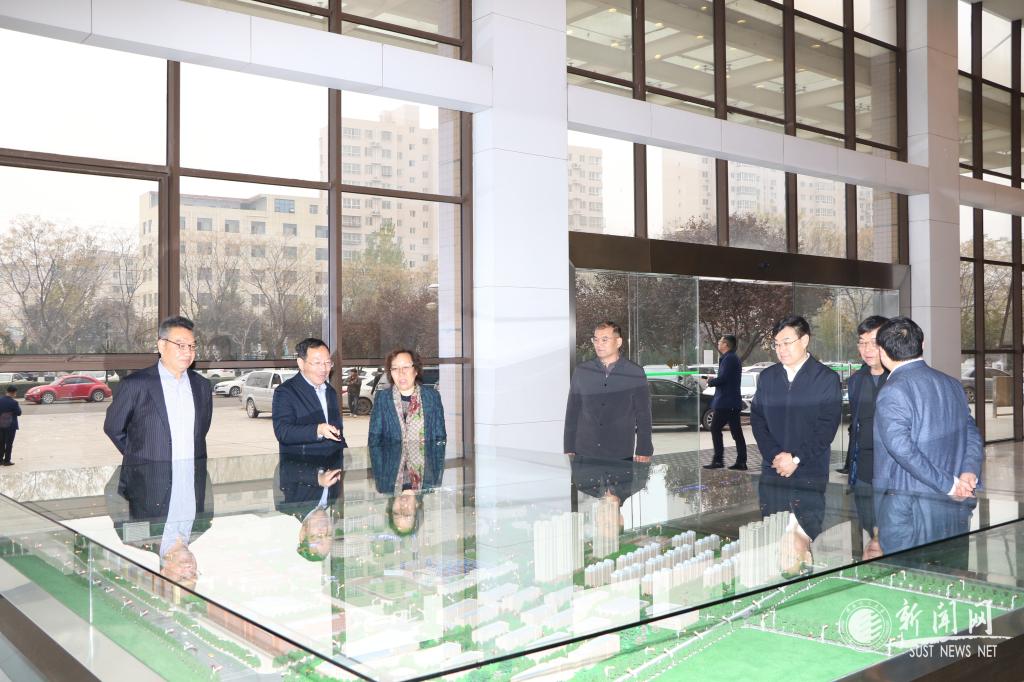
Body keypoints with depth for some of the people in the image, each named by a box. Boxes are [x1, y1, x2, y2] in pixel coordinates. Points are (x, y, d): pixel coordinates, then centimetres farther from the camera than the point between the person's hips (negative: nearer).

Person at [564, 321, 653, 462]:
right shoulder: (581, 372, 4)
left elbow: (643, 415, 1)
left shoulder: (635, 374, 0)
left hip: (621, 456, -1)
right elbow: (572, 412, 7)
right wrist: (569, 450, 3)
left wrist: (644, 451, -3)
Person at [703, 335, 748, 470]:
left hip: (725, 402, -10)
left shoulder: (728, 359, -15)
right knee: (736, 431, 8)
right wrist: (714, 380, 9)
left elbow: (722, 378, -23)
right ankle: (741, 461, 9)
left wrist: (710, 381, -5)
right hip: (734, 402, 10)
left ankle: (718, 460, -4)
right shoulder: (735, 358, 18)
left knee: (715, 429, -4)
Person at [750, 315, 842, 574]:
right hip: (772, 473, 4)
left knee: (807, 541, -5)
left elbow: (827, 426, -6)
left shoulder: (827, 378, -1)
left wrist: (796, 459, -12)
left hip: (810, 474, -3)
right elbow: (757, 421, 8)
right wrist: (775, 455, -7)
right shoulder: (767, 377, 12)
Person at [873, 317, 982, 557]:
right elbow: (972, 433, 10)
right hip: (956, 510, 8)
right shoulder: (952, 384, 10)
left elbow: (901, 448, -23)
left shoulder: (892, 392, -15)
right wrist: (969, 472, -3)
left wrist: (949, 484, -17)